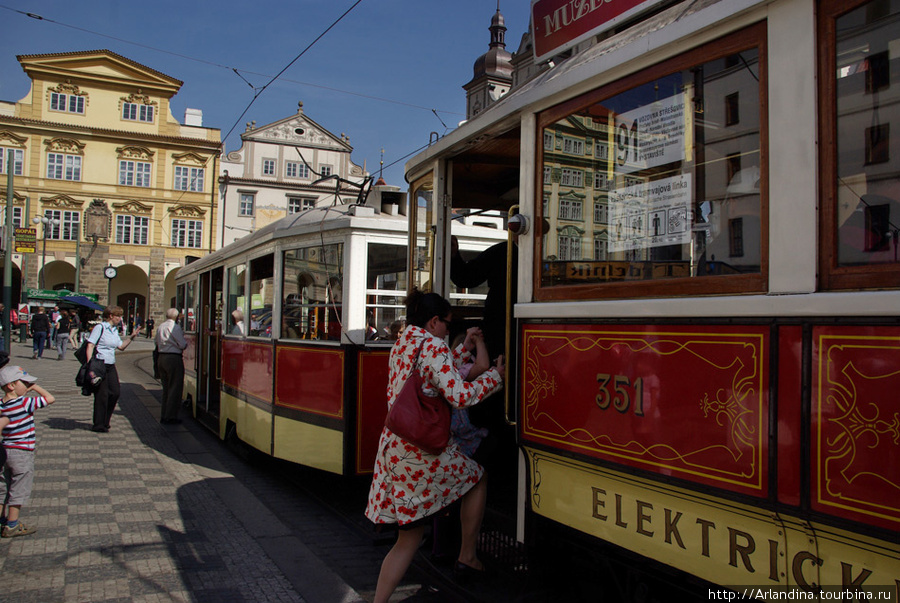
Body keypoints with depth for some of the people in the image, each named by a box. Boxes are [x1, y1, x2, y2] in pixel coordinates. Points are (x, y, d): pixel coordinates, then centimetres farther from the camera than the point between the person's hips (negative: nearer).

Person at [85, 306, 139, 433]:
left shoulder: (115, 330, 14)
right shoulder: (100, 328, -9)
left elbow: (121, 346, 22)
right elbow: (90, 346, -13)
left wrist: (131, 337, 12)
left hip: (111, 366, 8)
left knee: (115, 392, 5)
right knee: (102, 395, -3)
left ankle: (104, 422, 20)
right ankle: (98, 425, 9)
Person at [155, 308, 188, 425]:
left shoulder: (160, 327, 10)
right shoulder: (175, 327, -13)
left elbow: (158, 342, 19)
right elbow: (182, 345, -13)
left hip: (161, 358, 8)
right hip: (174, 359, -8)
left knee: (166, 388, 16)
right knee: (175, 388, 0)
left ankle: (163, 416, 20)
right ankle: (170, 417, 0)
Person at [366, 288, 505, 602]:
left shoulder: (401, 345, 17)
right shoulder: (433, 346, -10)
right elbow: (459, 395, -18)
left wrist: (466, 347, 30)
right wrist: (495, 376, -4)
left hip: (392, 445, 8)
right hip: (422, 450, -8)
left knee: (409, 537, 16)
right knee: (477, 478, 19)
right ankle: (467, 558, 25)